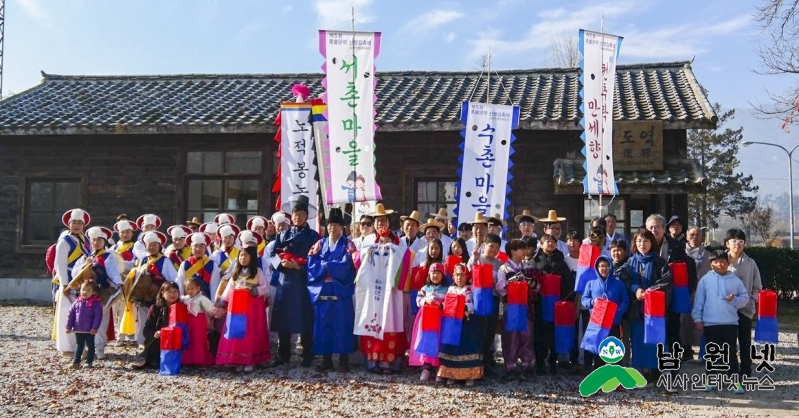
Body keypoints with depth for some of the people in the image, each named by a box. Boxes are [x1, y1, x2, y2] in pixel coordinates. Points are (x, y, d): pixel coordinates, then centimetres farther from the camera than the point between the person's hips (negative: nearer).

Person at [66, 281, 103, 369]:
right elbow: (71, 315, 7)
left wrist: (95, 328, -19)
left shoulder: (96, 303, -11)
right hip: (78, 330, 4)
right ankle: (76, 361, 19)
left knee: (90, 346, 8)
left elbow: (98, 316, -13)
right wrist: (69, 327, 3)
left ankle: (89, 362, 17)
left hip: (90, 331, -4)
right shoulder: (77, 302, 2)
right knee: (79, 346, 14)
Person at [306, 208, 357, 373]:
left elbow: (346, 264, -11)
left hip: (341, 291, -3)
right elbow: (311, 263, 0)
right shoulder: (320, 244, 13)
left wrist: (324, 265, -8)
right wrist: (331, 267, -11)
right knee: (323, 325, 5)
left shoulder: (348, 244, 5)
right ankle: (326, 360, 14)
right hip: (322, 290, 3)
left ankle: (343, 361, 6)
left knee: (342, 325, -1)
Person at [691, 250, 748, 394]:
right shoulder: (705, 279, 0)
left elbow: (745, 298, 6)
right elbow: (699, 301, 2)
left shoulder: (735, 280, 3)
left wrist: (734, 300, -13)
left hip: (730, 323, 0)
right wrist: (697, 318, -2)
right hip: (710, 323, 0)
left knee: (731, 353, 4)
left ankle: (736, 381, 9)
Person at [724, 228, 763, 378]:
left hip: (745, 309, 1)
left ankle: (746, 374, 18)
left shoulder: (750, 263, 1)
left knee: (745, 343, 9)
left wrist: (750, 303, -4)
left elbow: (757, 288, 7)